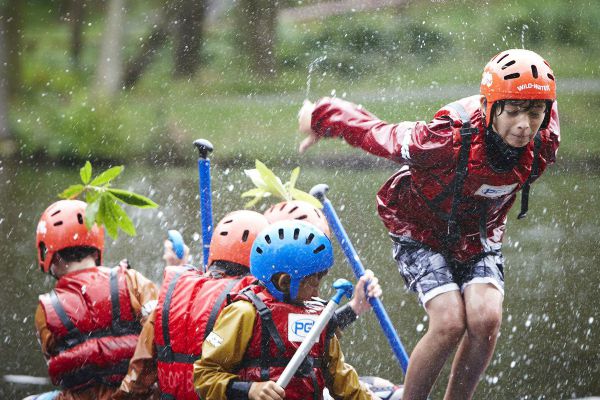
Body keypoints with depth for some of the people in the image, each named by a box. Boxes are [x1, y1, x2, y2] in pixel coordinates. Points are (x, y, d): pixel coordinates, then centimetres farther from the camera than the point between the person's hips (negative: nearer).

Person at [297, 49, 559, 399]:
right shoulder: (446, 141, -38)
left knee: (486, 320, -21)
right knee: (450, 322, -23)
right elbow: (374, 134, -20)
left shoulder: (545, 144, -23)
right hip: (422, 234, -4)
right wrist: (321, 117, -4)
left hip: (481, 238, 4)